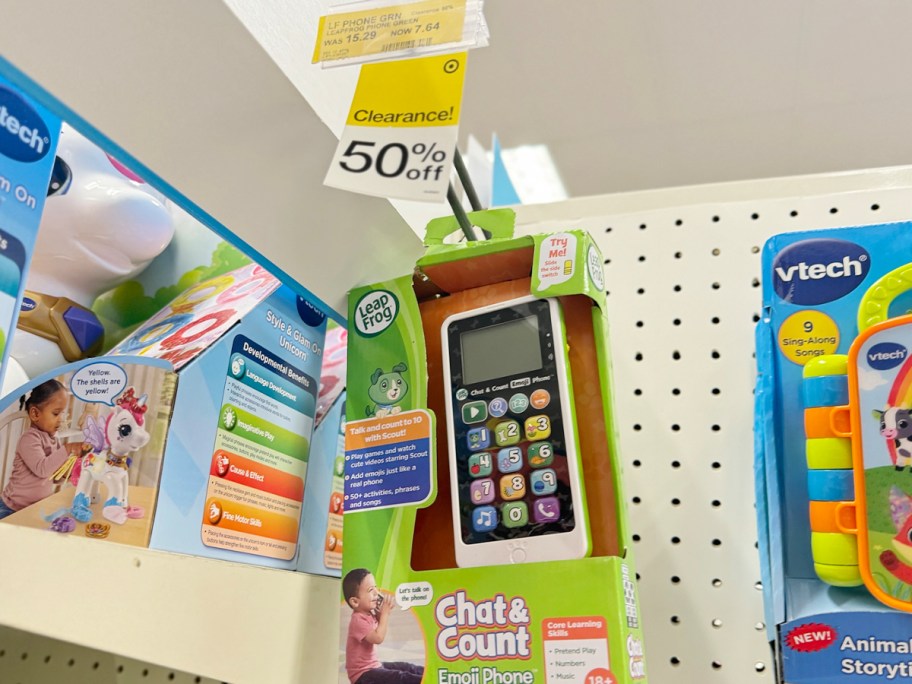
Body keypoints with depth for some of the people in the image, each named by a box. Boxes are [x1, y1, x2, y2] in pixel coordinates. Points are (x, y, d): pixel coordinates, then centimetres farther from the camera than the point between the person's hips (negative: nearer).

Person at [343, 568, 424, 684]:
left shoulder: (369, 613, 5)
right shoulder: (358, 620, -23)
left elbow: (382, 628, 21)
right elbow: (378, 638, -32)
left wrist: (382, 612, 1)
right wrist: (385, 613, -24)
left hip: (374, 666, 10)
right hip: (363, 674, -10)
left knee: (410, 669, 7)